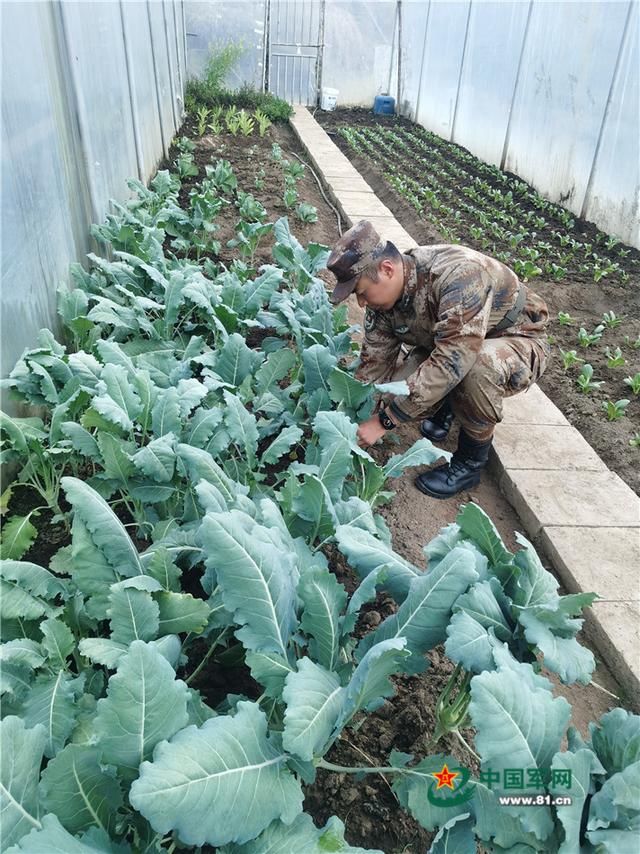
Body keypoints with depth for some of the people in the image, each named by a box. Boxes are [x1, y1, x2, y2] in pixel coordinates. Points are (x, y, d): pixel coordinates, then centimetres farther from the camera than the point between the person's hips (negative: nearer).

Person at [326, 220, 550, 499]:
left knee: (479, 364, -40)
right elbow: (373, 366, -8)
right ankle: (445, 406, 14)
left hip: (517, 342, -5)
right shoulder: (383, 299, -13)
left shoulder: (459, 273, -36)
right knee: (393, 392, -21)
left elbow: (451, 361, -43)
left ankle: (471, 461, -14)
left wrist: (384, 421, -41)